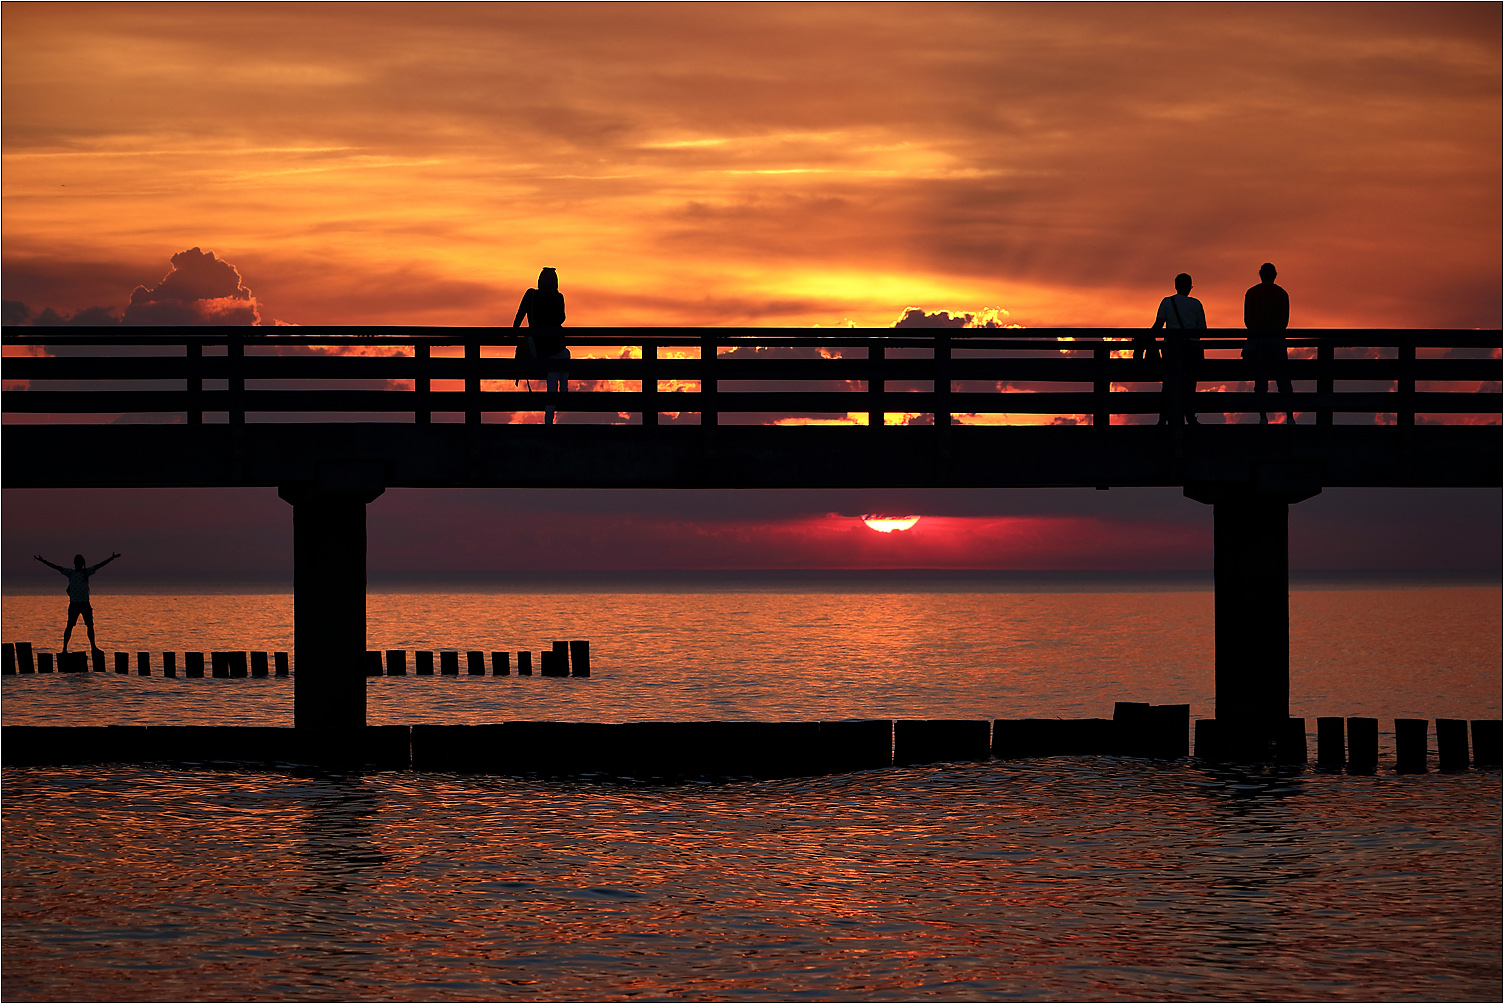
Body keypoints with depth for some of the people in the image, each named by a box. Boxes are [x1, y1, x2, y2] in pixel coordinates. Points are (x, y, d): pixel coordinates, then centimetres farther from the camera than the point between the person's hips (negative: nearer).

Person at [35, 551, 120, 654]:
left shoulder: (86, 572, 9)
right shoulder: (70, 572, 4)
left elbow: (100, 565, 9)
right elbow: (57, 567, -2)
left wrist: (112, 558, 5)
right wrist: (43, 561, -9)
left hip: (85, 603, 3)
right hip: (74, 603, -3)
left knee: (90, 625, 6)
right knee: (70, 625, -5)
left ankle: (93, 646, 19)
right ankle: (64, 647, -2)